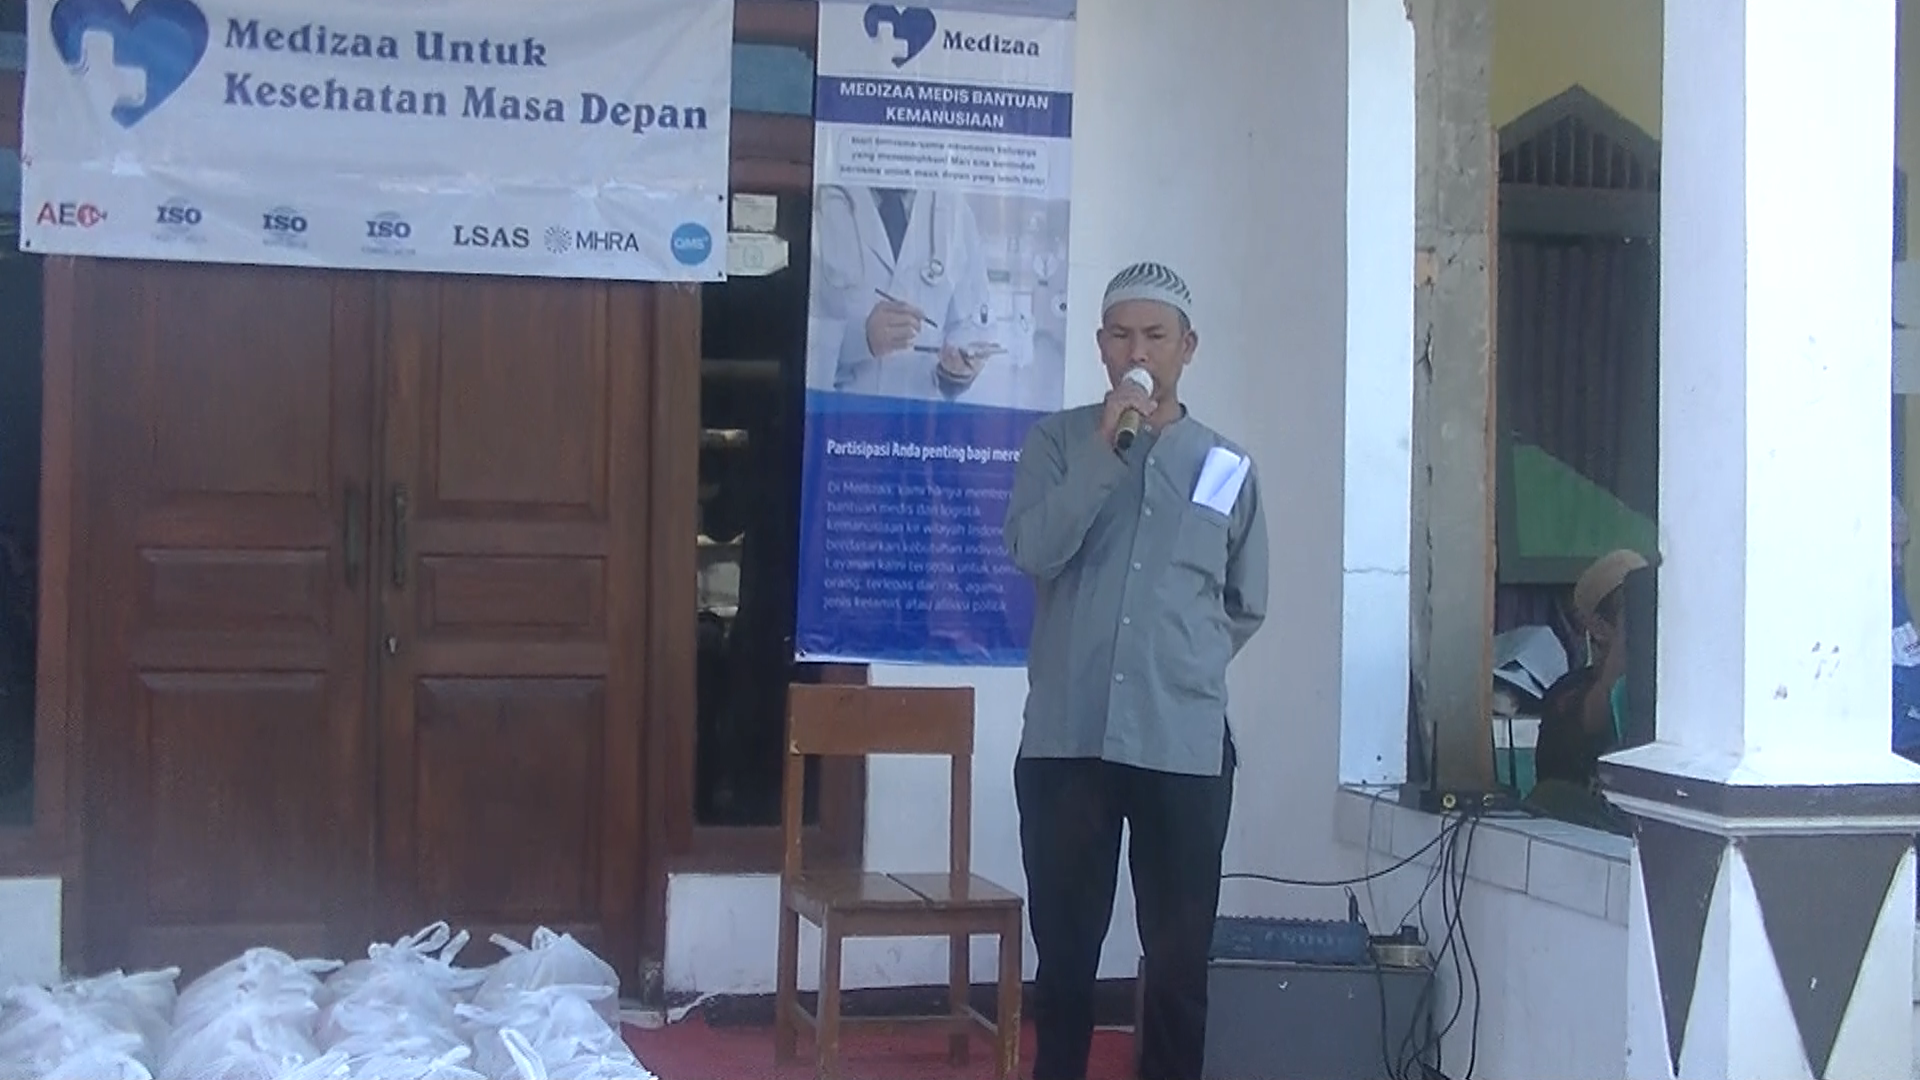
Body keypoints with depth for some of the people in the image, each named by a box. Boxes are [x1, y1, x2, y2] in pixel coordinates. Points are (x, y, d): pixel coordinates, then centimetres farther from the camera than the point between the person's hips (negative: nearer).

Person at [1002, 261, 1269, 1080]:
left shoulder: (1228, 467, 9)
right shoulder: (1058, 441, 4)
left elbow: (1246, 606, 18)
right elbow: (1032, 551, -13)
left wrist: (1185, 666, 10)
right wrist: (1105, 448, -15)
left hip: (1186, 743, 1)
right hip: (1067, 736, -1)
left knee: (1180, 959, 5)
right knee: (1065, 948, 8)